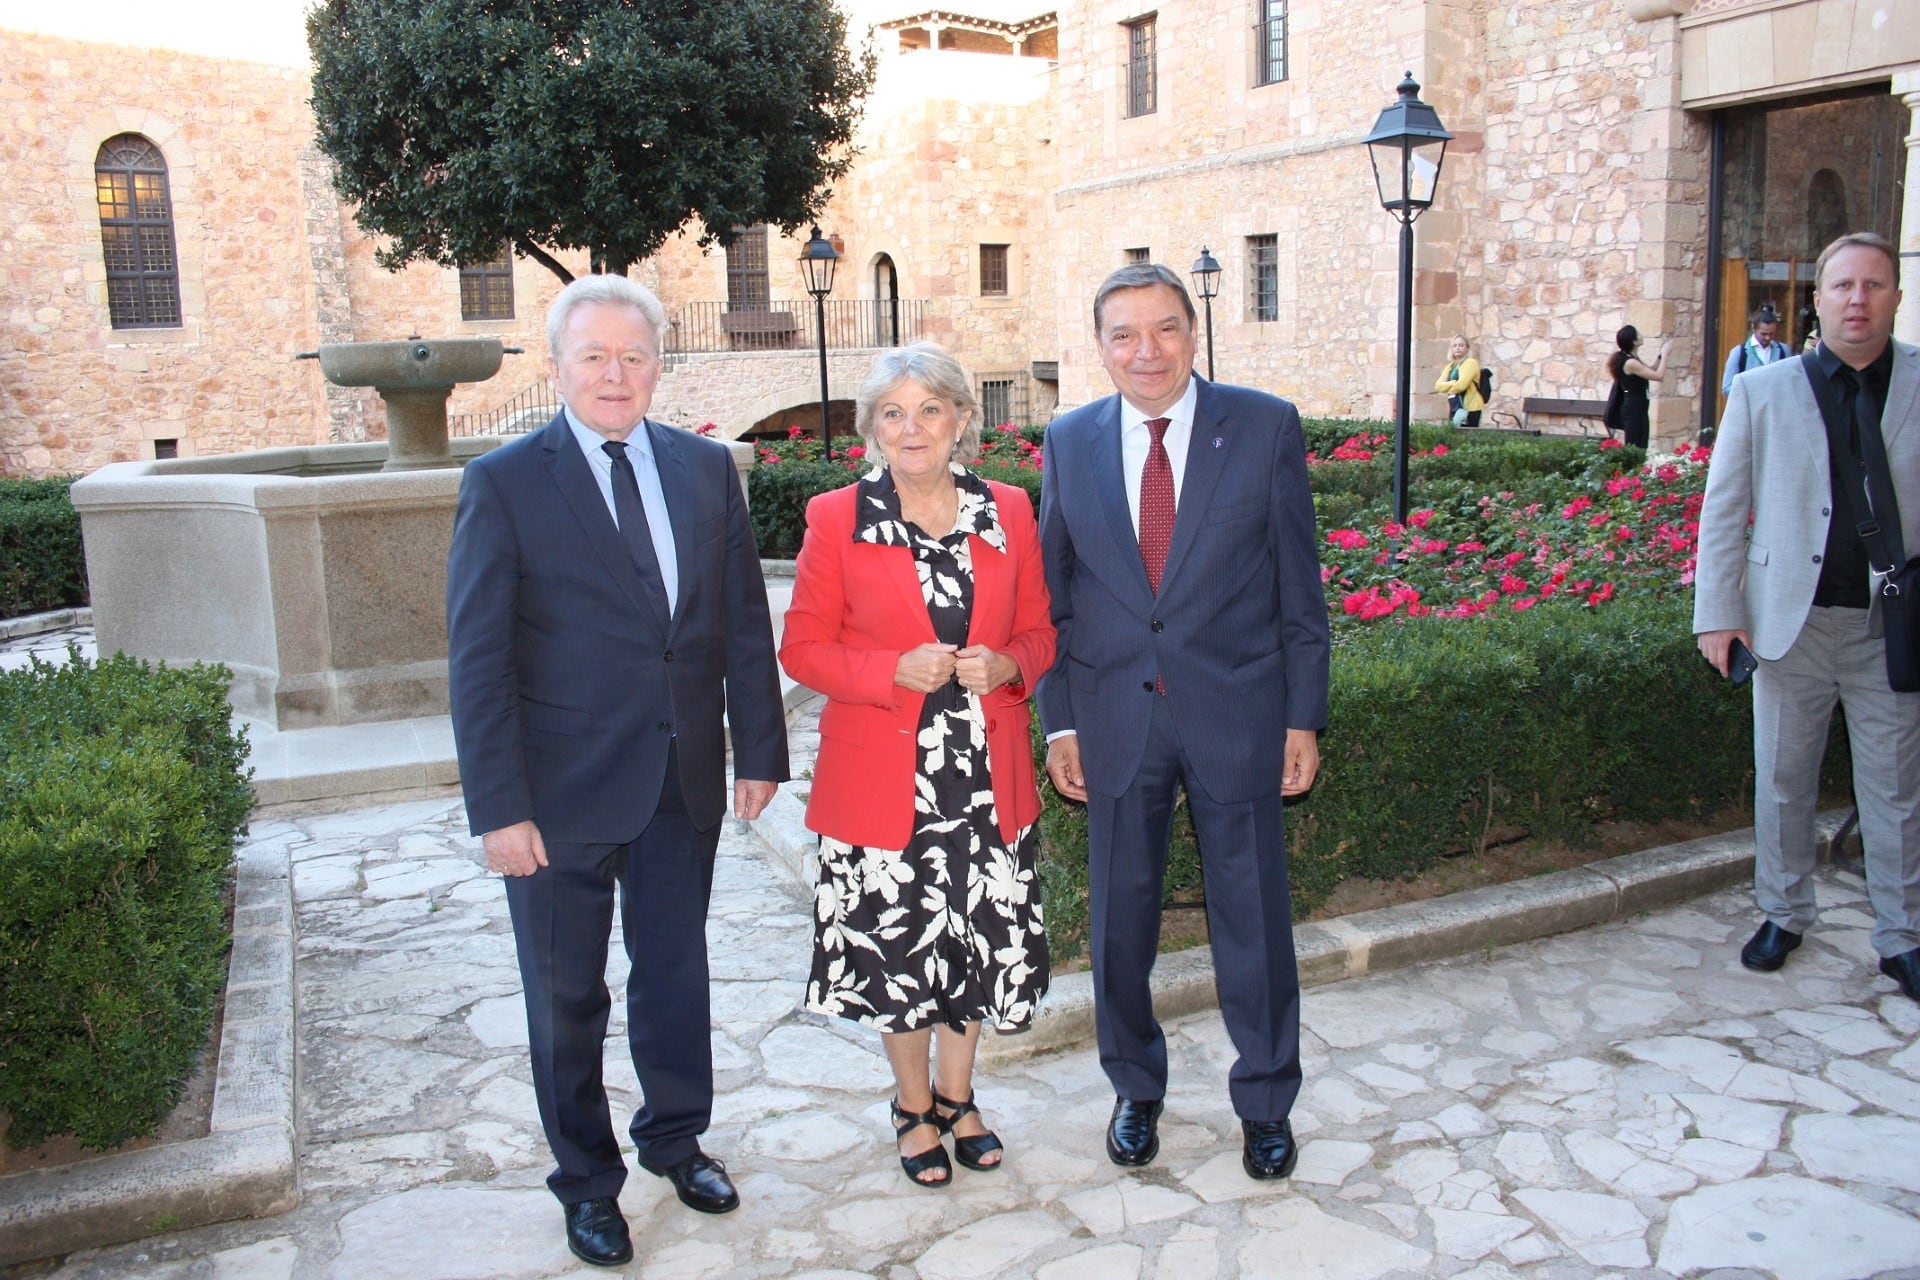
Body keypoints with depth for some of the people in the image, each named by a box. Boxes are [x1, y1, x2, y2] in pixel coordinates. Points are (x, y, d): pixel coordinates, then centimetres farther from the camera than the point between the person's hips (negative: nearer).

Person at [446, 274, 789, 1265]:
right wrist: (499, 807, -14)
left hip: (685, 780, 3)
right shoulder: (503, 484, -8)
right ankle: (586, 1179, 34)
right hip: (564, 792, -3)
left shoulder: (706, 468, 3)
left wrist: (759, 749, 2)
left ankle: (675, 1139, 41)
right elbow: (478, 661, -10)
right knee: (567, 997, 13)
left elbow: (744, 620, 5)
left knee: (676, 972, 18)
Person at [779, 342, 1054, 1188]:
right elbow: (803, 648, -3)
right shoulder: (836, 520, -5)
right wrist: (897, 671, -17)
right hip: (882, 778, -2)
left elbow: (1038, 632, 11)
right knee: (897, 951, 9)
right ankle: (914, 1108, 34)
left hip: (987, 777, 3)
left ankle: (957, 1096, 38)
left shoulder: (1008, 514, 3)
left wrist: (1005, 666, -11)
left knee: (979, 944, 13)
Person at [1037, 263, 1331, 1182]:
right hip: (1114, 716, 2)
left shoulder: (1265, 426, -3)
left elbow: (1299, 583, -1)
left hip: (1236, 711, -2)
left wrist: (1304, 717, -4)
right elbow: (1053, 593, 6)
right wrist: (1059, 722, 2)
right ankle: (1136, 1089, 35)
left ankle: (1265, 1102, 30)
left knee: (1252, 915, 9)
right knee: (1119, 915, 13)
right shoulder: (1069, 442, 3)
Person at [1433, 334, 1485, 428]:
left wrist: (1446, 386, 1)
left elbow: (1460, 385, -18)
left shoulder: (1470, 363, -5)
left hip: (1469, 410, -8)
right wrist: (1453, 383, -10)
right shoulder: (1451, 366, 18)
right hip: (1454, 410, 8)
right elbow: (1438, 385, 6)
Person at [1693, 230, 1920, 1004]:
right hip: (1794, 620, 0)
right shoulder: (1761, 393, 2)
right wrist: (1717, 612, -4)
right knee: (1782, 781, 12)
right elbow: (1723, 509, 2)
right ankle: (1783, 916, 30)